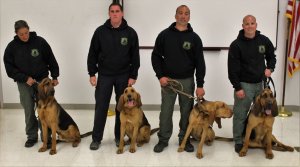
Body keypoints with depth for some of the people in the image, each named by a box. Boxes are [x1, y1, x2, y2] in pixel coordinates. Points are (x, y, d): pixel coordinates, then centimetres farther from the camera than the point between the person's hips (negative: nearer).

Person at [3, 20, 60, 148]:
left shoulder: (40, 42, -7)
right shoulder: (12, 47, -5)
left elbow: (51, 60, 1)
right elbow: (9, 68, -3)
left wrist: (55, 76, 0)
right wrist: (25, 78, -13)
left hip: (42, 81, -1)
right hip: (24, 84, 1)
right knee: (29, 111, 5)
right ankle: (32, 136, 19)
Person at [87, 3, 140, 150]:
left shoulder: (130, 33, -1)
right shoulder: (100, 31, -1)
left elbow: (135, 56, 0)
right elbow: (93, 54, 2)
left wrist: (133, 76, -4)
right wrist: (92, 73, -3)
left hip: (124, 76, 0)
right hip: (104, 75, 0)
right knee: (101, 107, 2)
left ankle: (119, 137, 21)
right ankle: (96, 138, 12)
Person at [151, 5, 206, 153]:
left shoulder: (194, 38, 0)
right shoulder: (164, 35, -1)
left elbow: (200, 62, -1)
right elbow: (156, 56, 3)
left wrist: (200, 85, -6)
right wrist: (160, 76, -8)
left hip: (187, 80, 1)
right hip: (168, 79, 0)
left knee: (187, 111, 8)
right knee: (166, 111, 5)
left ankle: (185, 139, 22)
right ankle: (163, 139, 18)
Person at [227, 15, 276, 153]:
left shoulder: (264, 40, 2)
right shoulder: (236, 45, -10)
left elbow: (271, 57, 17)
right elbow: (232, 69, -11)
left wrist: (270, 68, -4)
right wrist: (237, 87, -14)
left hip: (261, 83, 5)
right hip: (244, 84, -4)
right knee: (240, 115, 0)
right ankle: (238, 141, 13)